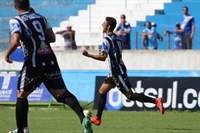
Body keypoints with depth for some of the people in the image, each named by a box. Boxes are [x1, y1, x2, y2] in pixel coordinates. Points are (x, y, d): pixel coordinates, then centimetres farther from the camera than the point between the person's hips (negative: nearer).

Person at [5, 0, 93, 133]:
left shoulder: (16, 21, -2)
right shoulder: (41, 17, 15)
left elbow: (15, 41, -17)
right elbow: (52, 38, 19)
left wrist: (7, 55, 1)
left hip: (34, 62, -4)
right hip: (50, 60, 4)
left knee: (21, 95, 16)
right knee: (62, 93, 0)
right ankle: (83, 118, -21)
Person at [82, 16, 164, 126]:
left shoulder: (107, 40, -15)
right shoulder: (117, 38, 14)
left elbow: (103, 57, -23)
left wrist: (88, 54, -18)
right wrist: (103, 52, 18)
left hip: (118, 72, -10)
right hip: (115, 72, 10)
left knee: (129, 95, -9)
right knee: (102, 91, 9)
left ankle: (156, 101, -13)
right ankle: (97, 119, 9)